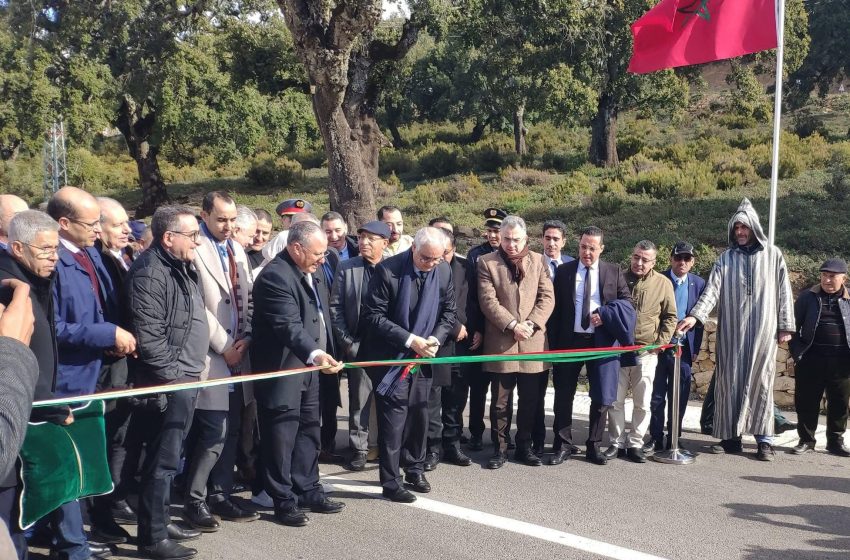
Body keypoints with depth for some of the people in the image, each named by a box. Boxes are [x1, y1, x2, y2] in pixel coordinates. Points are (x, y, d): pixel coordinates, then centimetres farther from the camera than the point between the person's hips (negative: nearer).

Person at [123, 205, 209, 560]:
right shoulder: (150, 273, -16)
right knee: (163, 460, -3)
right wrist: (173, 373, -17)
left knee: (168, 456, 18)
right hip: (167, 383, -10)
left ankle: (162, 521, 29)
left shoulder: (181, 268, 15)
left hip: (186, 380, 10)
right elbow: (147, 337, -22)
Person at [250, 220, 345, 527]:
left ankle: (308, 491, 29)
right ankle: (284, 501, 13)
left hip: (310, 367, 9)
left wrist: (323, 354, 13)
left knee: (309, 432, 17)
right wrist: (314, 354, -45)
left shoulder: (313, 272, 7)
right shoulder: (275, 277, -22)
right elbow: (290, 325, -33)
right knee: (282, 438, 2)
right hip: (282, 371, -9)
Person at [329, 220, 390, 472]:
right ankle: (359, 448, 17)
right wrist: (346, 342, -4)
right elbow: (335, 307, 2)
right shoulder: (346, 268, 2)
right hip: (358, 345, 1)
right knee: (359, 399, 6)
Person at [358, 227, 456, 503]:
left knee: (419, 415, 13)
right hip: (391, 357, -5)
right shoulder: (387, 270, -17)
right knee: (393, 419, -3)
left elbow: (448, 312, 7)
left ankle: (415, 469, 30)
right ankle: (391, 482, 7)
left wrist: (436, 338, -11)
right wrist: (409, 340, -20)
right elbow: (373, 316, -16)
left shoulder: (444, 271, -3)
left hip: (422, 357, 5)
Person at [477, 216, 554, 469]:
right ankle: (500, 448, 16)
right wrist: (512, 325, -16)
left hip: (533, 341, 2)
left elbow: (547, 297, 2)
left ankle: (525, 446, 23)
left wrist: (531, 324, -12)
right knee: (500, 401, 5)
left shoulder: (538, 261, 8)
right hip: (500, 343, -2)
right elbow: (488, 301, -7)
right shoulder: (487, 263, 1)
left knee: (530, 400, 10)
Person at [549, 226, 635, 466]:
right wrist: (554, 343, 0)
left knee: (602, 397, 5)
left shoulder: (614, 272, 5)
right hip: (570, 340, 0)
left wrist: (605, 315, -14)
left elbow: (627, 302, 4)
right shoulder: (564, 271, 4)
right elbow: (555, 309, 5)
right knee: (564, 395, 4)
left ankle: (594, 446, 19)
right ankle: (563, 445, 15)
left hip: (601, 341, 0)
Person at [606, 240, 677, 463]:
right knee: (615, 400, 5)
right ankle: (617, 442, 15)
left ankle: (635, 444, 14)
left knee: (642, 403, 3)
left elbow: (670, 317, 5)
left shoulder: (663, 283, 0)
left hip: (646, 352, -1)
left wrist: (661, 342, -3)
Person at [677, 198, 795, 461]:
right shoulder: (725, 258, 6)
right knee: (729, 382, 3)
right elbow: (712, 290, -4)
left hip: (763, 331, -1)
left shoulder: (773, 255, 5)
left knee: (761, 382, 1)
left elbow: (784, 292, 6)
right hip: (731, 332, 1)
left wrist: (785, 326, 2)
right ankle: (730, 436, 9)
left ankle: (764, 439, 7)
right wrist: (695, 315, -18)